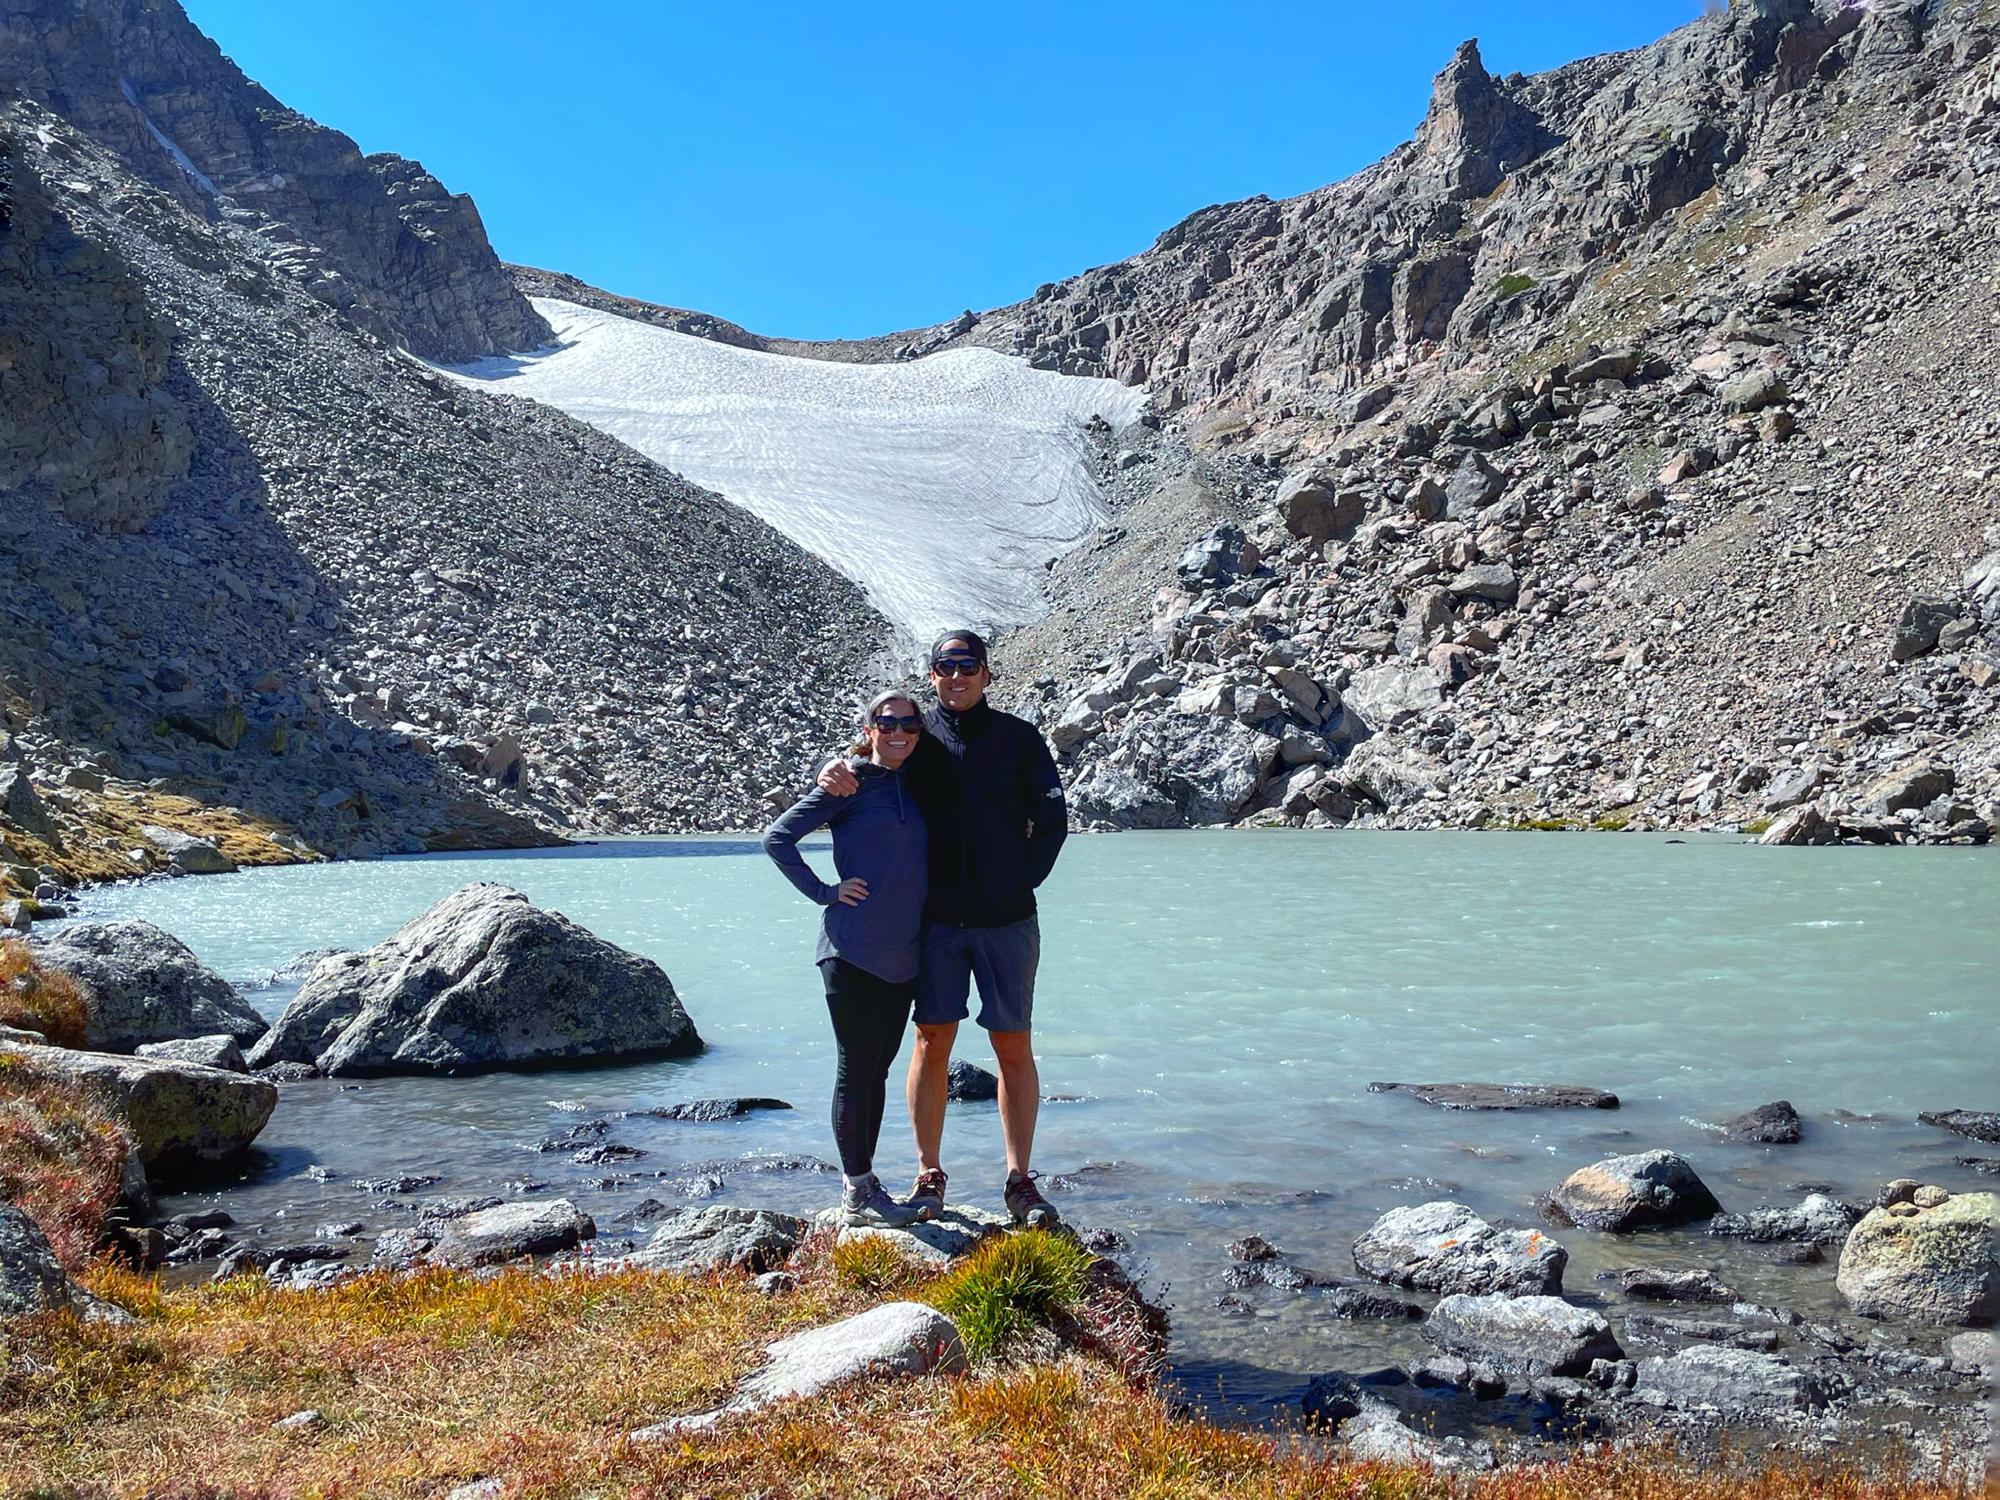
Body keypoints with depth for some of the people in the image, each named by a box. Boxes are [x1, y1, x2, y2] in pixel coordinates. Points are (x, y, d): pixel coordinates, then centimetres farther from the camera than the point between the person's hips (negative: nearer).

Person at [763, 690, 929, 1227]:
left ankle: (862, 1182, 23)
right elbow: (778, 837, -6)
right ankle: (857, 1193, 8)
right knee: (856, 1070, 0)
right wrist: (825, 892, -9)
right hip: (853, 954, -7)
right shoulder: (850, 783, -5)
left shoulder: (913, 786, 13)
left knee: (877, 1070, 13)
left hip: (901, 956, 7)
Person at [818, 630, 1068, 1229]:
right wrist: (831, 770, -15)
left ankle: (1020, 1181, 11)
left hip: (1007, 920, 0)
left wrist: (1019, 884, -2)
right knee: (932, 1043, 3)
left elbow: (1051, 821, 4)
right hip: (935, 919, 0)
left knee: (1014, 1048, 3)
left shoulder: (1020, 739, 5)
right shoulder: (915, 735, 6)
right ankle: (929, 1176, 14)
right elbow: (863, 760, 9)